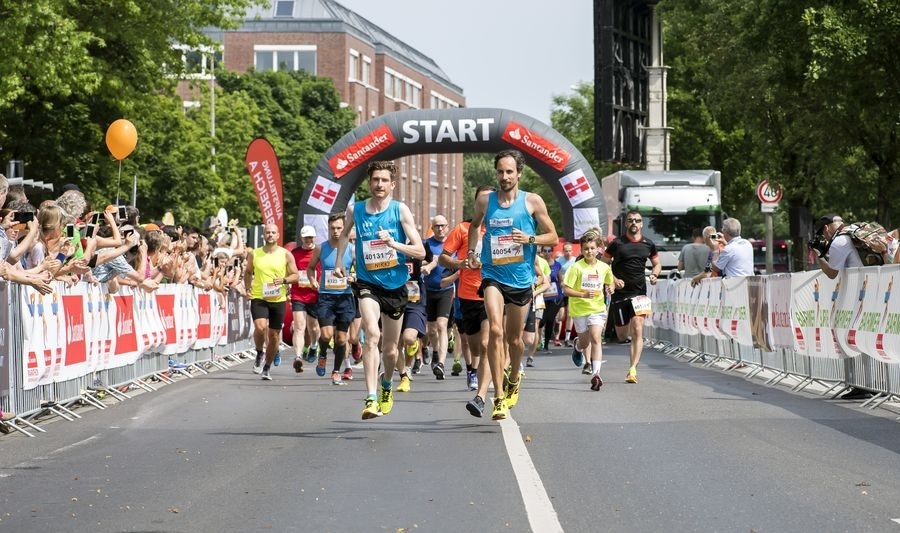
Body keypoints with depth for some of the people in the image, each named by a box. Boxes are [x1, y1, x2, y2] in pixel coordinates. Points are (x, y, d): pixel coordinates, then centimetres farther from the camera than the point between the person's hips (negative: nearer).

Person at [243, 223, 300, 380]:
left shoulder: (286, 255, 1)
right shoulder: (255, 254, 4)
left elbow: (296, 275, 4)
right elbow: (248, 272, 18)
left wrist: (284, 280, -15)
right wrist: (248, 286, 1)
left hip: (278, 299, 1)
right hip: (258, 298, -1)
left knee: (274, 335, 7)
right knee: (260, 327, -24)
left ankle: (267, 368, 24)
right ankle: (259, 354, 4)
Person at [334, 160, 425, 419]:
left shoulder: (400, 210, -8)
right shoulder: (355, 210, -2)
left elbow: (420, 252, -10)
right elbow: (345, 233, 22)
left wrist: (393, 243, -24)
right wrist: (339, 262, 17)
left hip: (395, 284, 1)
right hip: (368, 283, -1)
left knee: (390, 347, 14)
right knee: (372, 334, -25)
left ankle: (386, 385, 46)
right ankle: (371, 399, -31)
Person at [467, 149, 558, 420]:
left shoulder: (533, 202, -3)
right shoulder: (485, 200, 1)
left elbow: (553, 237, 2)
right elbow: (474, 225, 23)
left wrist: (530, 239, -15)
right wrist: (472, 251, 9)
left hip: (521, 279, 1)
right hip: (493, 277, -1)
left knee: (515, 338, 13)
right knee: (496, 331, -20)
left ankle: (513, 380, 45)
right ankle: (499, 398, -20)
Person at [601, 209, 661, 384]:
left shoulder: (648, 244, 6)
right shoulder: (617, 243, -1)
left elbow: (657, 263, 21)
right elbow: (603, 264, 5)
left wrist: (654, 275, 0)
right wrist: (613, 279, -10)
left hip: (639, 292, 1)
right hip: (620, 293, -1)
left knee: (638, 331, -15)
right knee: (622, 337, 4)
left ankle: (633, 369, -17)